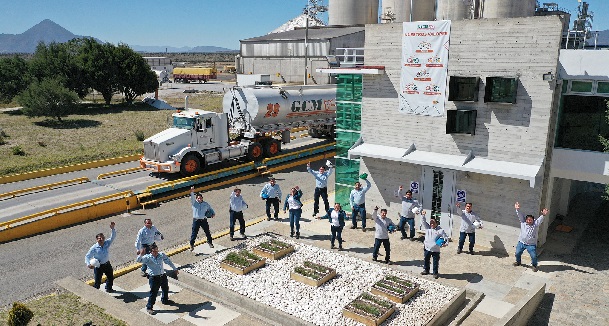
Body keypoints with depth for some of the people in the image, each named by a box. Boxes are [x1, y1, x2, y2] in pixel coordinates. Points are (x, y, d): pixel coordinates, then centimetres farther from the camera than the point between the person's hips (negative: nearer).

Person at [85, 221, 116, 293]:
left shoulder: (107, 243, -10)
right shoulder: (94, 248, -18)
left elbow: (113, 237, -16)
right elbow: (87, 256, -11)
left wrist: (112, 229, -31)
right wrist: (88, 264, -27)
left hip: (107, 264, 5)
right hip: (98, 266, -5)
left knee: (110, 277, 22)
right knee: (97, 281, 1)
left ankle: (108, 288, 47)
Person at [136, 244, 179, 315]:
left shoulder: (162, 255, 0)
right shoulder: (147, 258, -13)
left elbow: (168, 261, 11)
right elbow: (139, 260, -26)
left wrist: (175, 269, 18)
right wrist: (141, 255, -48)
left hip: (163, 276, 6)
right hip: (154, 278, -6)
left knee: (165, 289, 24)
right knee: (153, 293, -3)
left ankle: (165, 300, 52)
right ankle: (149, 307, 15)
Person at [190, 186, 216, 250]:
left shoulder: (205, 204, 7)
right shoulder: (194, 203, -1)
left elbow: (210, 208, 21)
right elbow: (192, 198, -19)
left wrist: (213, 213, 5)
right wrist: (192, 192, -36)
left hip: (204, 220, 3)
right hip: (196, 220, -3)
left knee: (207, 232, 13)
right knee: (194, 233, -4)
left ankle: (210, 242, 32)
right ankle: (192, 245, 8)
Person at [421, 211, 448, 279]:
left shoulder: (440, 230, -8)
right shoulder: (427, 227, 0)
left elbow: (446, 237, -6)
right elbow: (423, 222, -8)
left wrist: (446, 243, -23)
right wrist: (422, 215, -23)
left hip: (436, 250, -3)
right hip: (427, 248, 3)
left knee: (436, 262, 6)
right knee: (426, 260, 17)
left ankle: (435, 273, 23)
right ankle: (426, 270, 37)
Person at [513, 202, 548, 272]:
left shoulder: (535, 224, -6)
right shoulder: (523, 222, -2)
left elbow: (540, 219, -21)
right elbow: (520, 215, -12)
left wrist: (543, 215, -41)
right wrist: (517, 209, -27)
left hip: (531, 244, -2)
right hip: (521, 242, 2)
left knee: (534, 256, -4)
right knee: (517, 253, 12)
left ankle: (534, 265, 24)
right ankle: (518, 262, 40)